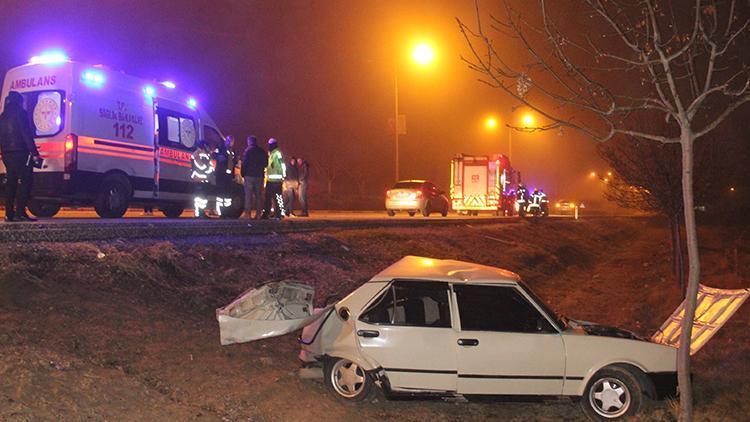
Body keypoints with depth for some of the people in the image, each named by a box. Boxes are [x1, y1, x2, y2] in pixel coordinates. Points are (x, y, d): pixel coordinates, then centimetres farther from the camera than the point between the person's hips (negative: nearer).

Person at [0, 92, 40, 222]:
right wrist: (34, 153, -16)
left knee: (11, 182, 11)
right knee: (25, 181, -9)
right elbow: (26, 134, -14)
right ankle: (20, 212, -18)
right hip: (20, 153, -8)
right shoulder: (20, 113, -5)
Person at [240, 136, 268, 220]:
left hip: (249, 175, -4)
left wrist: (242, 175, -4)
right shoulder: (262, 151, 9)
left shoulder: (247, 150, -5)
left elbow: (244, 163, -9)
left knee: (248, 195, -2)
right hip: (259, 176, 4)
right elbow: (266, 164, 13)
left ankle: (248, 214, -7)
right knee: (258, 195, 9)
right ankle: (258, 214, 6)